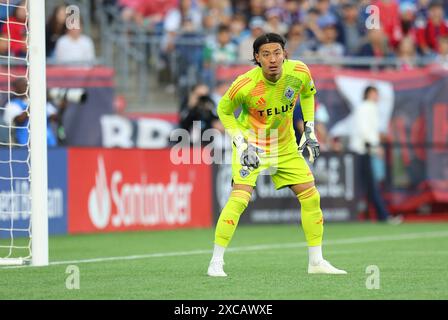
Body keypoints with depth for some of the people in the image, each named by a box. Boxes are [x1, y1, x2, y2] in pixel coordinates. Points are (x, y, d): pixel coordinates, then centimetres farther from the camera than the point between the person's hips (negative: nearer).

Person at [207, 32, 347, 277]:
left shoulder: (299, 73, -16)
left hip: (286, 146, 4)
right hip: (251, 145, -4)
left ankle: (316, 262, 15)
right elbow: (224, 110, -8)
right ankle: (216, 262, -13)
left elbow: (307, 93, 9)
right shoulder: (245, 85, -26)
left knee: (311, 197, 1)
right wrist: (241, 144, -17)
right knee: (239, 198, -22)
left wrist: (309, 130, 3)